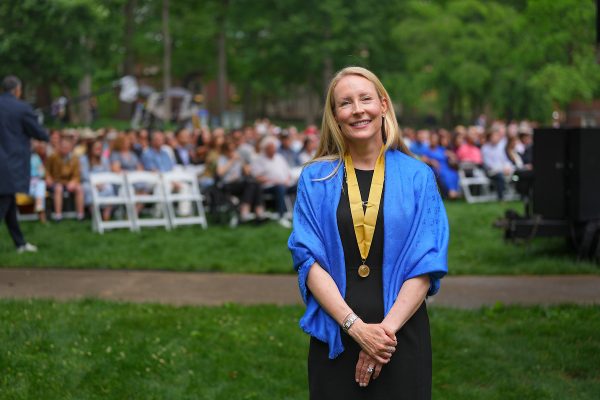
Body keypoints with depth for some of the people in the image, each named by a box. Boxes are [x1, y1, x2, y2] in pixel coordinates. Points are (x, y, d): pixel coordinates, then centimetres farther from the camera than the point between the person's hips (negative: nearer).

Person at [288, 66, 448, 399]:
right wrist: (356, 326, -17)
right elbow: (309, 260, -6)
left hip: (402, 332, 0)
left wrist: (388, 327, -15)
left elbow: (426, 265, -4)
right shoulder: (316, 179, 2)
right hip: (335, 336, 0)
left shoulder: (417, 177, 1)